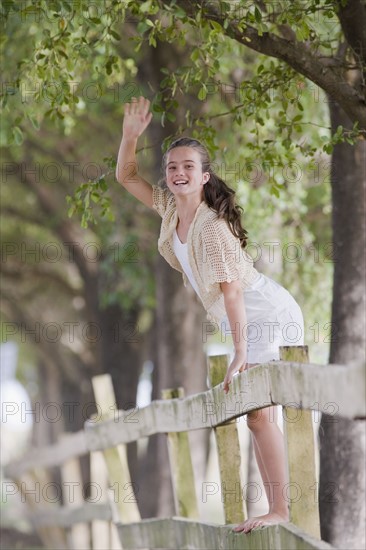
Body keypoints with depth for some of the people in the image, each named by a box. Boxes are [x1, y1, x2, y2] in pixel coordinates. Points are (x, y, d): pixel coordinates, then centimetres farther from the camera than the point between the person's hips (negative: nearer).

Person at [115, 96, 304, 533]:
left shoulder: (212, 227, -24)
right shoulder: (170, 206, 0)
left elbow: (231, 289, -28)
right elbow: (126, 176, 12)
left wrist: (240, 353, -31)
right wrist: (130, 135, -7)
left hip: (263, 313, -9)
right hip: (242, 318, 9)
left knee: (258, 412, -15)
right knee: (256, 411, 9)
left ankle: (280, 512, -17)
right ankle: (277, 507, 13)